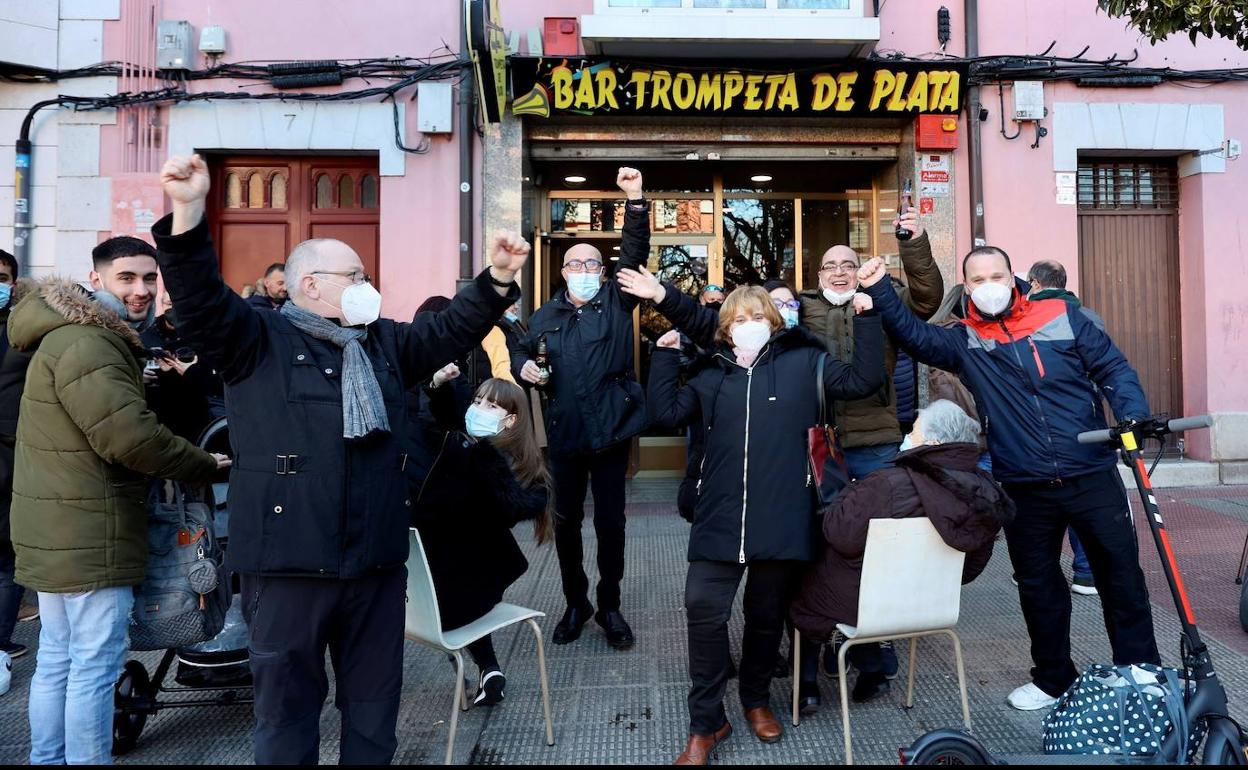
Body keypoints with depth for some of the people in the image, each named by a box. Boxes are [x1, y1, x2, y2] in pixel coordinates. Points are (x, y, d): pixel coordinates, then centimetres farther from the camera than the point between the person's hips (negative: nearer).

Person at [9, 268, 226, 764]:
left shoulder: (89, 338, 16)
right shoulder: (86, 346, -19)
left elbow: (117, 413, 20)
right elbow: (131, 436, -26)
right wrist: (206, 465, -15)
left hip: (60, 534, 11)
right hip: (90, 537, -11)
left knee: (56, 658, 19)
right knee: (95, 665, -2)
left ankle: (47, 758, 31)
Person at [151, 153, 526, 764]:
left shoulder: (386, 342, 15)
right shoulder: (258, 341, -1)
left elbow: (451, 330, 13)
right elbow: (200, 297, -14)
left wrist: (497, 279, 0)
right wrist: (189, 213, -29)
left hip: (377, 558, 5)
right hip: (289, 561, -5)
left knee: (374, 697, 17)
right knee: (287, 702, 10)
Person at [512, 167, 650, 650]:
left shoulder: (616, 301, 4)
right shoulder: (546, 315, 10)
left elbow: (635, 253, -8)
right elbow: (523, 353, 21)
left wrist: (635, 201, -19)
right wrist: (524, 367, -3)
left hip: (610, 431, -2)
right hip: (564, 434, 2)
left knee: (611, 523, 6)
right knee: (566, 523, 10)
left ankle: (609, 606, 23)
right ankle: (575, 604, 28)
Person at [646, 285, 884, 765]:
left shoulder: (804, 363, 8)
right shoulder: (713, 376, 14)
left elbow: (862, 381, 3)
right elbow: (666, 413, 9)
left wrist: (865, 320, -2)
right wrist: (666, 355, 7)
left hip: (781, 520, -1)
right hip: (721, 518, 2)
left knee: (767, 616, 13)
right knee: (704, 608, -6)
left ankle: (756, 699, 39)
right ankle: (706, 722, 11)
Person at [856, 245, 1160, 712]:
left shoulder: (1062, 317, 1)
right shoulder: (965, 342, 3)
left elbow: (1113, 369, 3)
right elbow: (915, 335, -9)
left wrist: (1133, 416, -12)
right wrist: (880, 292, -18)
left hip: (1092, 476, -1)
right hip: (1025, 489, 1)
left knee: (1122, 575, 8)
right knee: (1038, 586, 13)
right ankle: (1053, 678, 31)